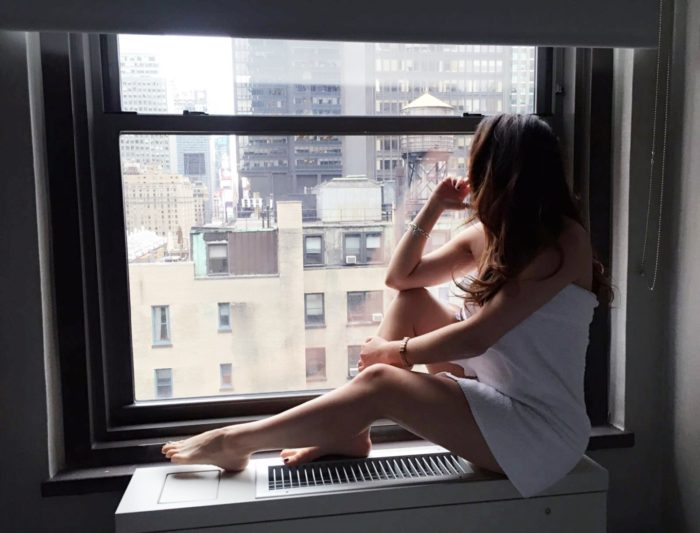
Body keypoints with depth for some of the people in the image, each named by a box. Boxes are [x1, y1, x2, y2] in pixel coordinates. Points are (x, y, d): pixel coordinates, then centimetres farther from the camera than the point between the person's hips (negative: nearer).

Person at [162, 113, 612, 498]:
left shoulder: (564, 242, -18)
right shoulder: (489, 233, 7)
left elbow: (474, 337, -24)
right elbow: (400, 276, 8)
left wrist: (395, 350, -12)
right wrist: (434, 208, -1)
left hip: (539, 427, -8)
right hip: (491, 391, 8)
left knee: (380, 383, -21)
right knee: (411, 299, 0)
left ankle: (235, 443, -4)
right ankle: (350, 430, -2)